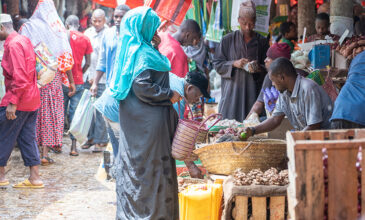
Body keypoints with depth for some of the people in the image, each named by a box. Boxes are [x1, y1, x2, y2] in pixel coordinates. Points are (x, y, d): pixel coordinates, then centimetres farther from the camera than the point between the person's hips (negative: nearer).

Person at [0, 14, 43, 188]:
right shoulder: (24, 40, 14)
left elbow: (19, 76, -24)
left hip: (19, 101, -9)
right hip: (32, 100, 9)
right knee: (27, 138, 11)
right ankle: (34, 177, 10)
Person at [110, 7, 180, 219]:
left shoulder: (132, 49, 9)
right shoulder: (144, 54, -19)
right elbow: (143, 87, -25)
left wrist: (155, 47, 11)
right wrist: (169, 95, -16)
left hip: (134, 120, 10)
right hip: (148, 122, -10)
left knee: (134, 165, 15)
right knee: (152, 164, 0)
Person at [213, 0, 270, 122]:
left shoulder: (262, 42, 6)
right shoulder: (228, 40, 4)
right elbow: (217, 64, 5)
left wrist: (259, 68, -12)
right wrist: (234, 63, -12)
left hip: (253, 90, 1)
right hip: (232, 89, 0)